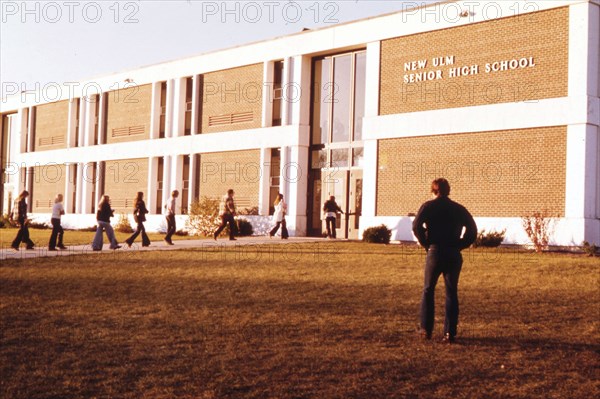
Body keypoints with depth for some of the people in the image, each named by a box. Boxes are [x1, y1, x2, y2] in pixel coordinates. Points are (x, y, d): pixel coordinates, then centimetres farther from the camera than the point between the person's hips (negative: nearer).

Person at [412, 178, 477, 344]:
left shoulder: (428, 206, 1)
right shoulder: (458, 208, 10)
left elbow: (416, 226, -13)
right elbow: (472, 229, 5)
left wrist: (426, 243, -3)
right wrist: (461, 245, 7)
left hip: (435, 252, -2)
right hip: (454, 254, 2)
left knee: (428, 291, 11)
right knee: (451, 293, 7)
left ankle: (426, 330, 9)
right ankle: (450, 333, 3)